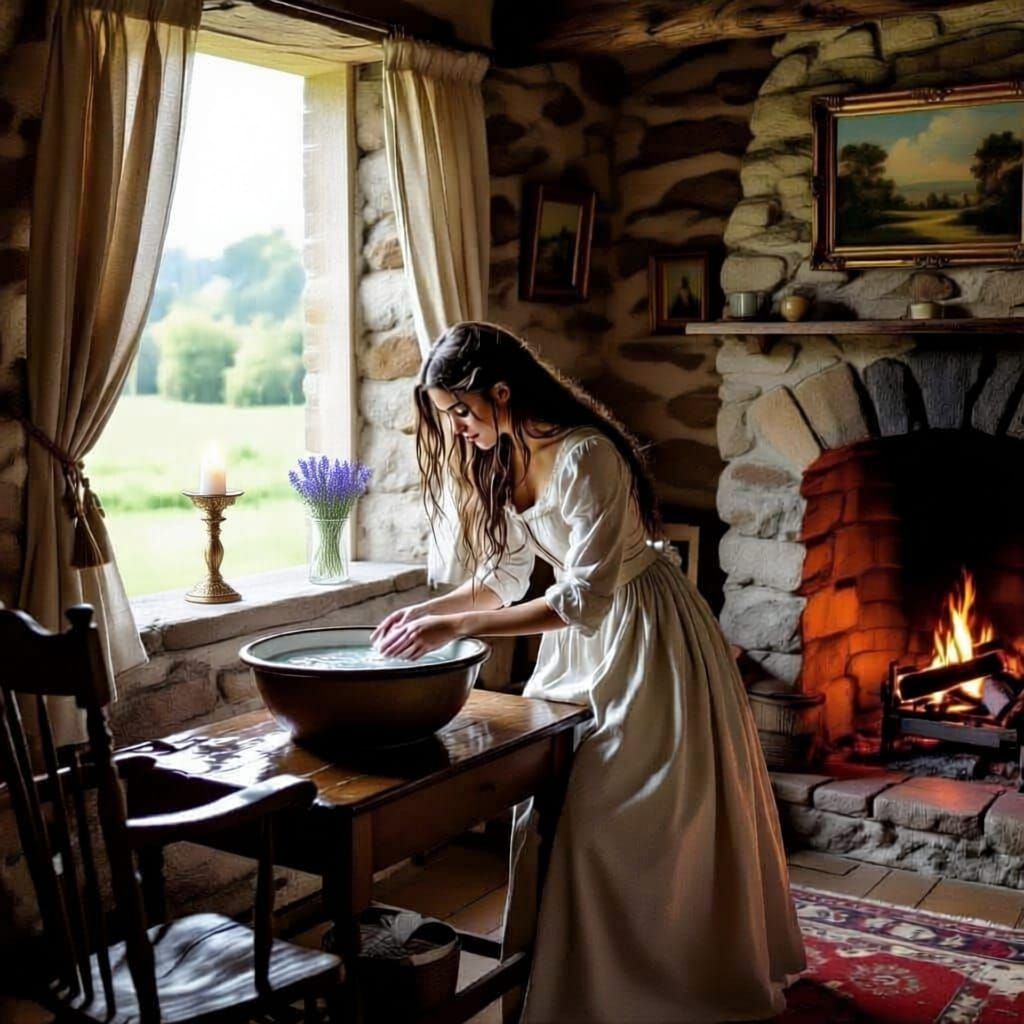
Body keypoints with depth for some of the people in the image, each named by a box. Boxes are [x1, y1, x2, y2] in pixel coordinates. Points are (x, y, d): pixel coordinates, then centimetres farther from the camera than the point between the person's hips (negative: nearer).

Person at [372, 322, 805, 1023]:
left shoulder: (584, 458, -27)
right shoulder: (503, 461, 0)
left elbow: (584, 597, -30)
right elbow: (505, 577, 9)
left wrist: (457, 627, -32)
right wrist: (428, 611, -6)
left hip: (645, 637, -8)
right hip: (583, 635, 8)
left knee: (639, 816, -2)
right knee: (554, 796, 9)